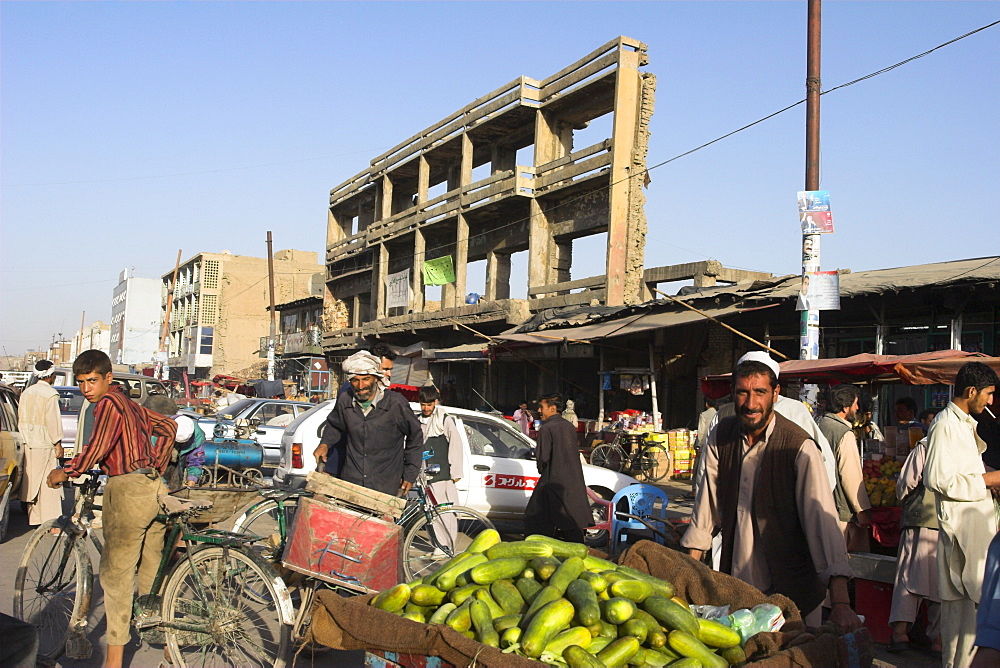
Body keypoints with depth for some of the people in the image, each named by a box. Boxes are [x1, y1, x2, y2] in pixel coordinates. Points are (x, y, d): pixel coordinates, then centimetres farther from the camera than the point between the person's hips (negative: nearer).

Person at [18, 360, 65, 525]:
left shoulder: (26, 392, 11)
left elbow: (21, 418, 14)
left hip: (28, 443, 7)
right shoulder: (50, 394, -11)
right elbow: (53, 420, -14)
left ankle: (33, 518, 17)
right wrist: (58, 443, -10)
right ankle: (49, 520, -8)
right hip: (44, 443, -7)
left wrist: (24, 438, 20)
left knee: (31, 480, 12)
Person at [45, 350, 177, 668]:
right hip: (154, 488, 9)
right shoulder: (129, 403, 20)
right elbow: (168, 428, 27)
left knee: (116, 574, -4)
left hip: (128, 489, -9)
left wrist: (64, 472, -5)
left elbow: (96, 447, -18)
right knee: (152, 569, 18)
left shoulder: (109, 403, -7)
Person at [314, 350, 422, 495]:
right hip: (350, 482, 3)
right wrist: (325, 444, 6)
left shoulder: (396, 403, -9)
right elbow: (334, 425, 24)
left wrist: (410, 475, 5)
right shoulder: (344, 401, 1)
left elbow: (415, 437, 4)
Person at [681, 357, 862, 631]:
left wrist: (840, 603, -33)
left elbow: (821, 519, -25)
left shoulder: (800, 447, -18)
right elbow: (708, 502, 5)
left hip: (791, 589, -3)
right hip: (734, 584, 4)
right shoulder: (720, 437, -4)